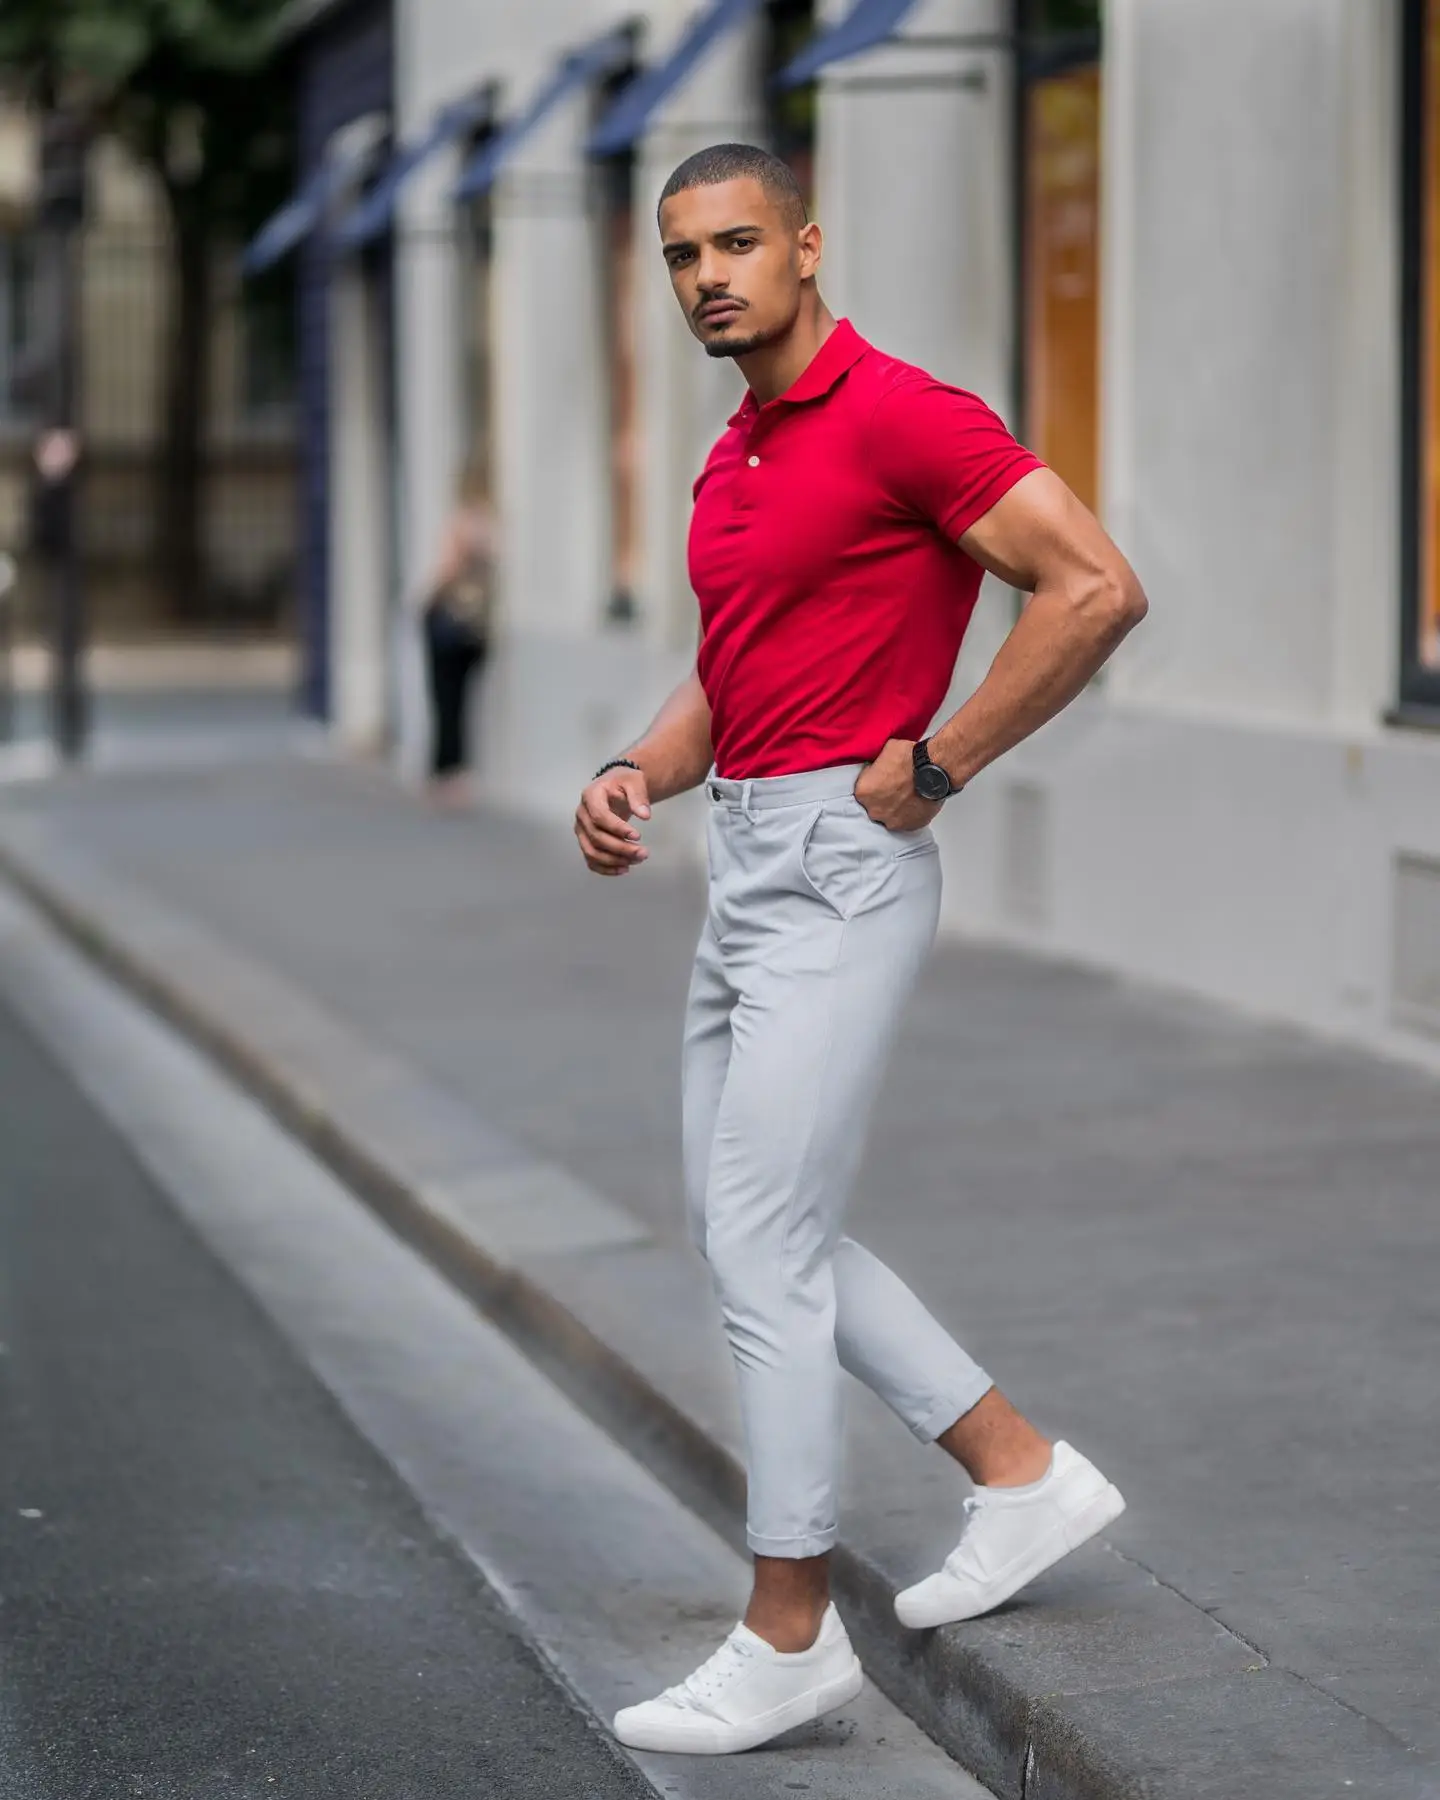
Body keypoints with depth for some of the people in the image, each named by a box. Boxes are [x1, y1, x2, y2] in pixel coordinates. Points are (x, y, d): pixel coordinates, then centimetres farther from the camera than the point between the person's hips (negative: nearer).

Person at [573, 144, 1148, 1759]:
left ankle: (788, 1634, 4)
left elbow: (1097, 589, -20)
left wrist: (931, 766, -17)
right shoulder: (732, 461, 15)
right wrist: (634, 775, 3)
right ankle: (1022, 1473, 26)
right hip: (748, 868, 10)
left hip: (838, 872, -10)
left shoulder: (898, 415, -14)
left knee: (761, 1247, -8)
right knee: (751, 1232, 16)